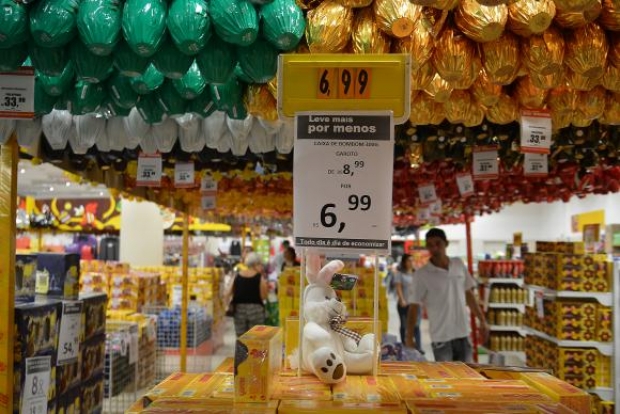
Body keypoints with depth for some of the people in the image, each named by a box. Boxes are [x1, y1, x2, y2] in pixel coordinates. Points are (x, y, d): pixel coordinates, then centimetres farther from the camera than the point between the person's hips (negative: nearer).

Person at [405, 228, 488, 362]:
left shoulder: (459, 264, 4)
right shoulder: (422, 274, -8)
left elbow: (469, 294, 13)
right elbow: (413, 307, -6)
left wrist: (482, 321, 12)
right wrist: (409, 337, -8)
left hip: (463, 333, 4)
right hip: (441, 337, -4)